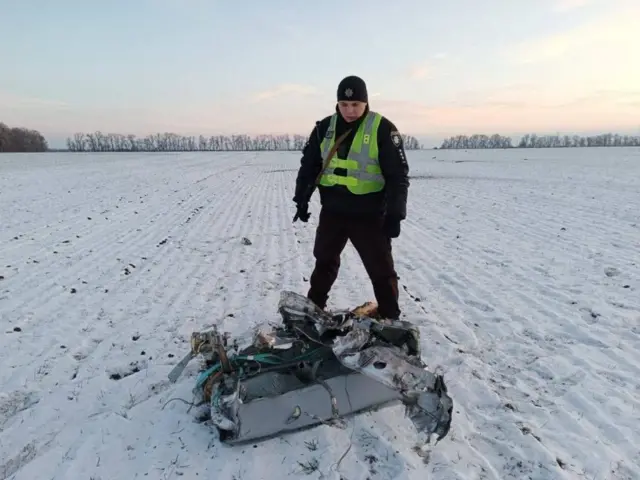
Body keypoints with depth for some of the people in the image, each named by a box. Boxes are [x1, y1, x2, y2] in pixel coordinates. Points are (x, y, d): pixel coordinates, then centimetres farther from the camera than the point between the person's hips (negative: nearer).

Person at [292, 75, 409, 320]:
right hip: (332, 211, 4)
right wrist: (302, 199, 5)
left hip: (369, 214, -4)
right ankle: (313, 308, 38)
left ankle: (390, 320, 21)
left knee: (381, 270, 3)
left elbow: (398, 175, -11)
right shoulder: (324, 127, 3)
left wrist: (394, 215, -16)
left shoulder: (382, 129, -10)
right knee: (324, 262, 19)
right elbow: (308, 165, 11)